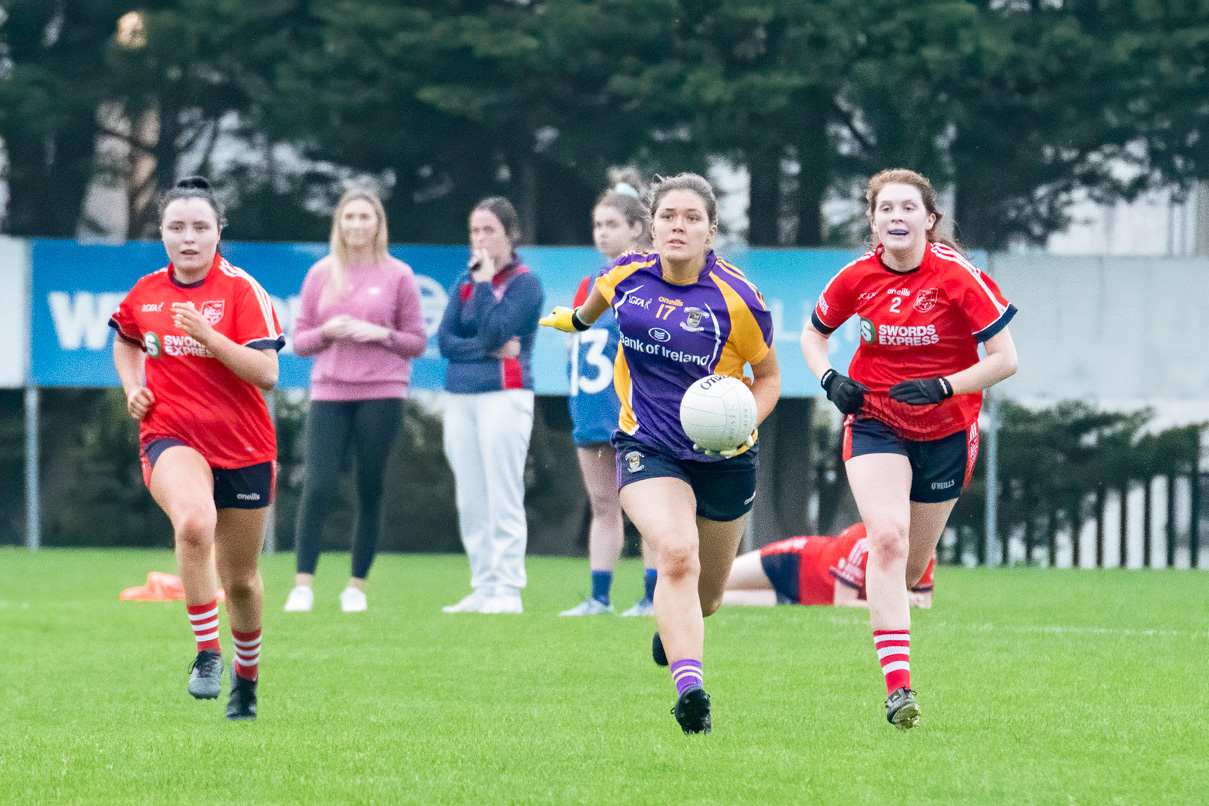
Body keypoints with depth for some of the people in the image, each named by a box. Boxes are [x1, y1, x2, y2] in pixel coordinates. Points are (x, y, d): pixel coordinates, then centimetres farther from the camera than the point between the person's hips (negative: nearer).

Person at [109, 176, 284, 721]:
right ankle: (206, 653, -25)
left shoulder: (240, 289, -9)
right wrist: (133, 387, 8)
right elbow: (126, 340, 26)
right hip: (170, 436, 0)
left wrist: (207, 335, -27)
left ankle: (246, 674, 40)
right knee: (193, 522, -34)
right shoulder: (144, 294, 3)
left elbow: (266, 373, -17)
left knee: (240, 579, 11)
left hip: (242, 447, 0)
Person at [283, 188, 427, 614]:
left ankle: (357, 585, 9)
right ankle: (303, 584, -8)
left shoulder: (397, 275, 5)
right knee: (317, 486, -11)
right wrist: (327, 332, -9)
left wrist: (381, 334, -11)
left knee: (369, 490, 1)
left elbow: (417, 342, 6)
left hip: (381, 394, -1)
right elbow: (298, 341, 11)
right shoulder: (320, 274, 10)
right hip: (329, 394, 1)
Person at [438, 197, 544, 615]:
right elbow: (446, 340, 6)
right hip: (461, 398, 6)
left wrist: (484, 282, -9)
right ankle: (483, 588, 10)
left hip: (504, 395, -6)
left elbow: (493, 332, -14)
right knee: (470, 502, 6)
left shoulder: (525, 282, -2)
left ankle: (508, 591, -9)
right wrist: (492, 350, -8)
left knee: (503, 499, -9)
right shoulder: (465, 280, 16)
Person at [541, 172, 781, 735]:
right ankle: (689, 689, -37)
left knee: (705, 595, 16)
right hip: (648, 449, 0)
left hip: (722, 456, 0)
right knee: (675, 555, -29)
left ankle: (671, 627, 54)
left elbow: (768, 375, 0)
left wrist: (747, 420, -18)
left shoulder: (737, 299, -14)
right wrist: (578, 318, 40)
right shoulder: (627, 275, -6)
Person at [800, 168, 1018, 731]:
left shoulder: (958, 276, -16)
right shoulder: (857, 278, -7)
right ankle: (897, 684, -26)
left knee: (910, 566, 9)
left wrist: (942, 387, -23)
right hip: (875, 424, 0)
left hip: (947, 431, 0)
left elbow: (1005, 359, -13)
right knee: (887, 536, -23)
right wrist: (829, 380, -8)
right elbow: (813, 333, 11)